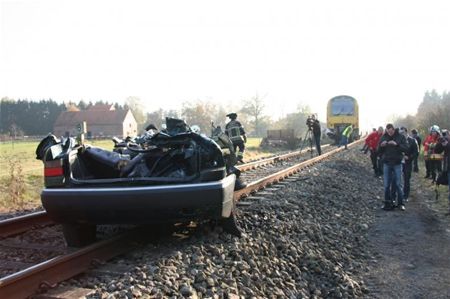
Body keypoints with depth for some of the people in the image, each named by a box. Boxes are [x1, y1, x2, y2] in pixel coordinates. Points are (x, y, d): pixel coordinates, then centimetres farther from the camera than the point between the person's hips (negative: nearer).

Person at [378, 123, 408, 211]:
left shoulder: (400, 137, -3)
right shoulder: (383, 137, 3)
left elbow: (406, 149, -11)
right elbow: (379, 151, 4)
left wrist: (396, 144, -24)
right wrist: (381, 145, -17)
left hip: (397, 164, -2)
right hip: (387, 163, 2)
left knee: (398, 184, 1)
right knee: (386, 185, 4)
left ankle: (401, 203, 9)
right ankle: (387, 202, 14)